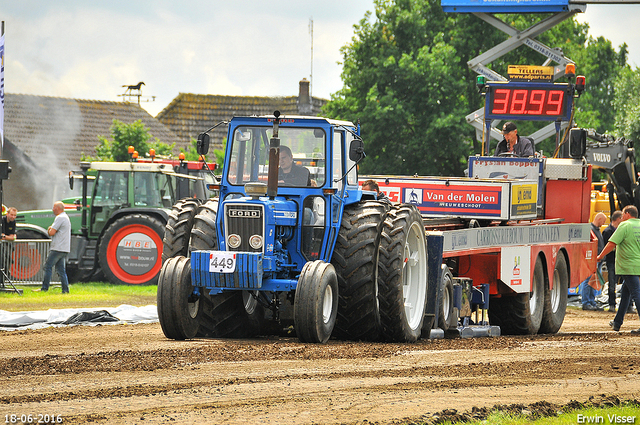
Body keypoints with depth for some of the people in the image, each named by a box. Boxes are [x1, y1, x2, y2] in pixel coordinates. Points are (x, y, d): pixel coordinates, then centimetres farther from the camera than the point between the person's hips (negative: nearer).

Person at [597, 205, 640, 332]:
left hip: (628, 267, -8)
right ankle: (617, 323, 27)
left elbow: (612, 243, -14)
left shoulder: (625, 226, -11)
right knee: (625, 294, 18)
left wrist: (600, 256, -4)